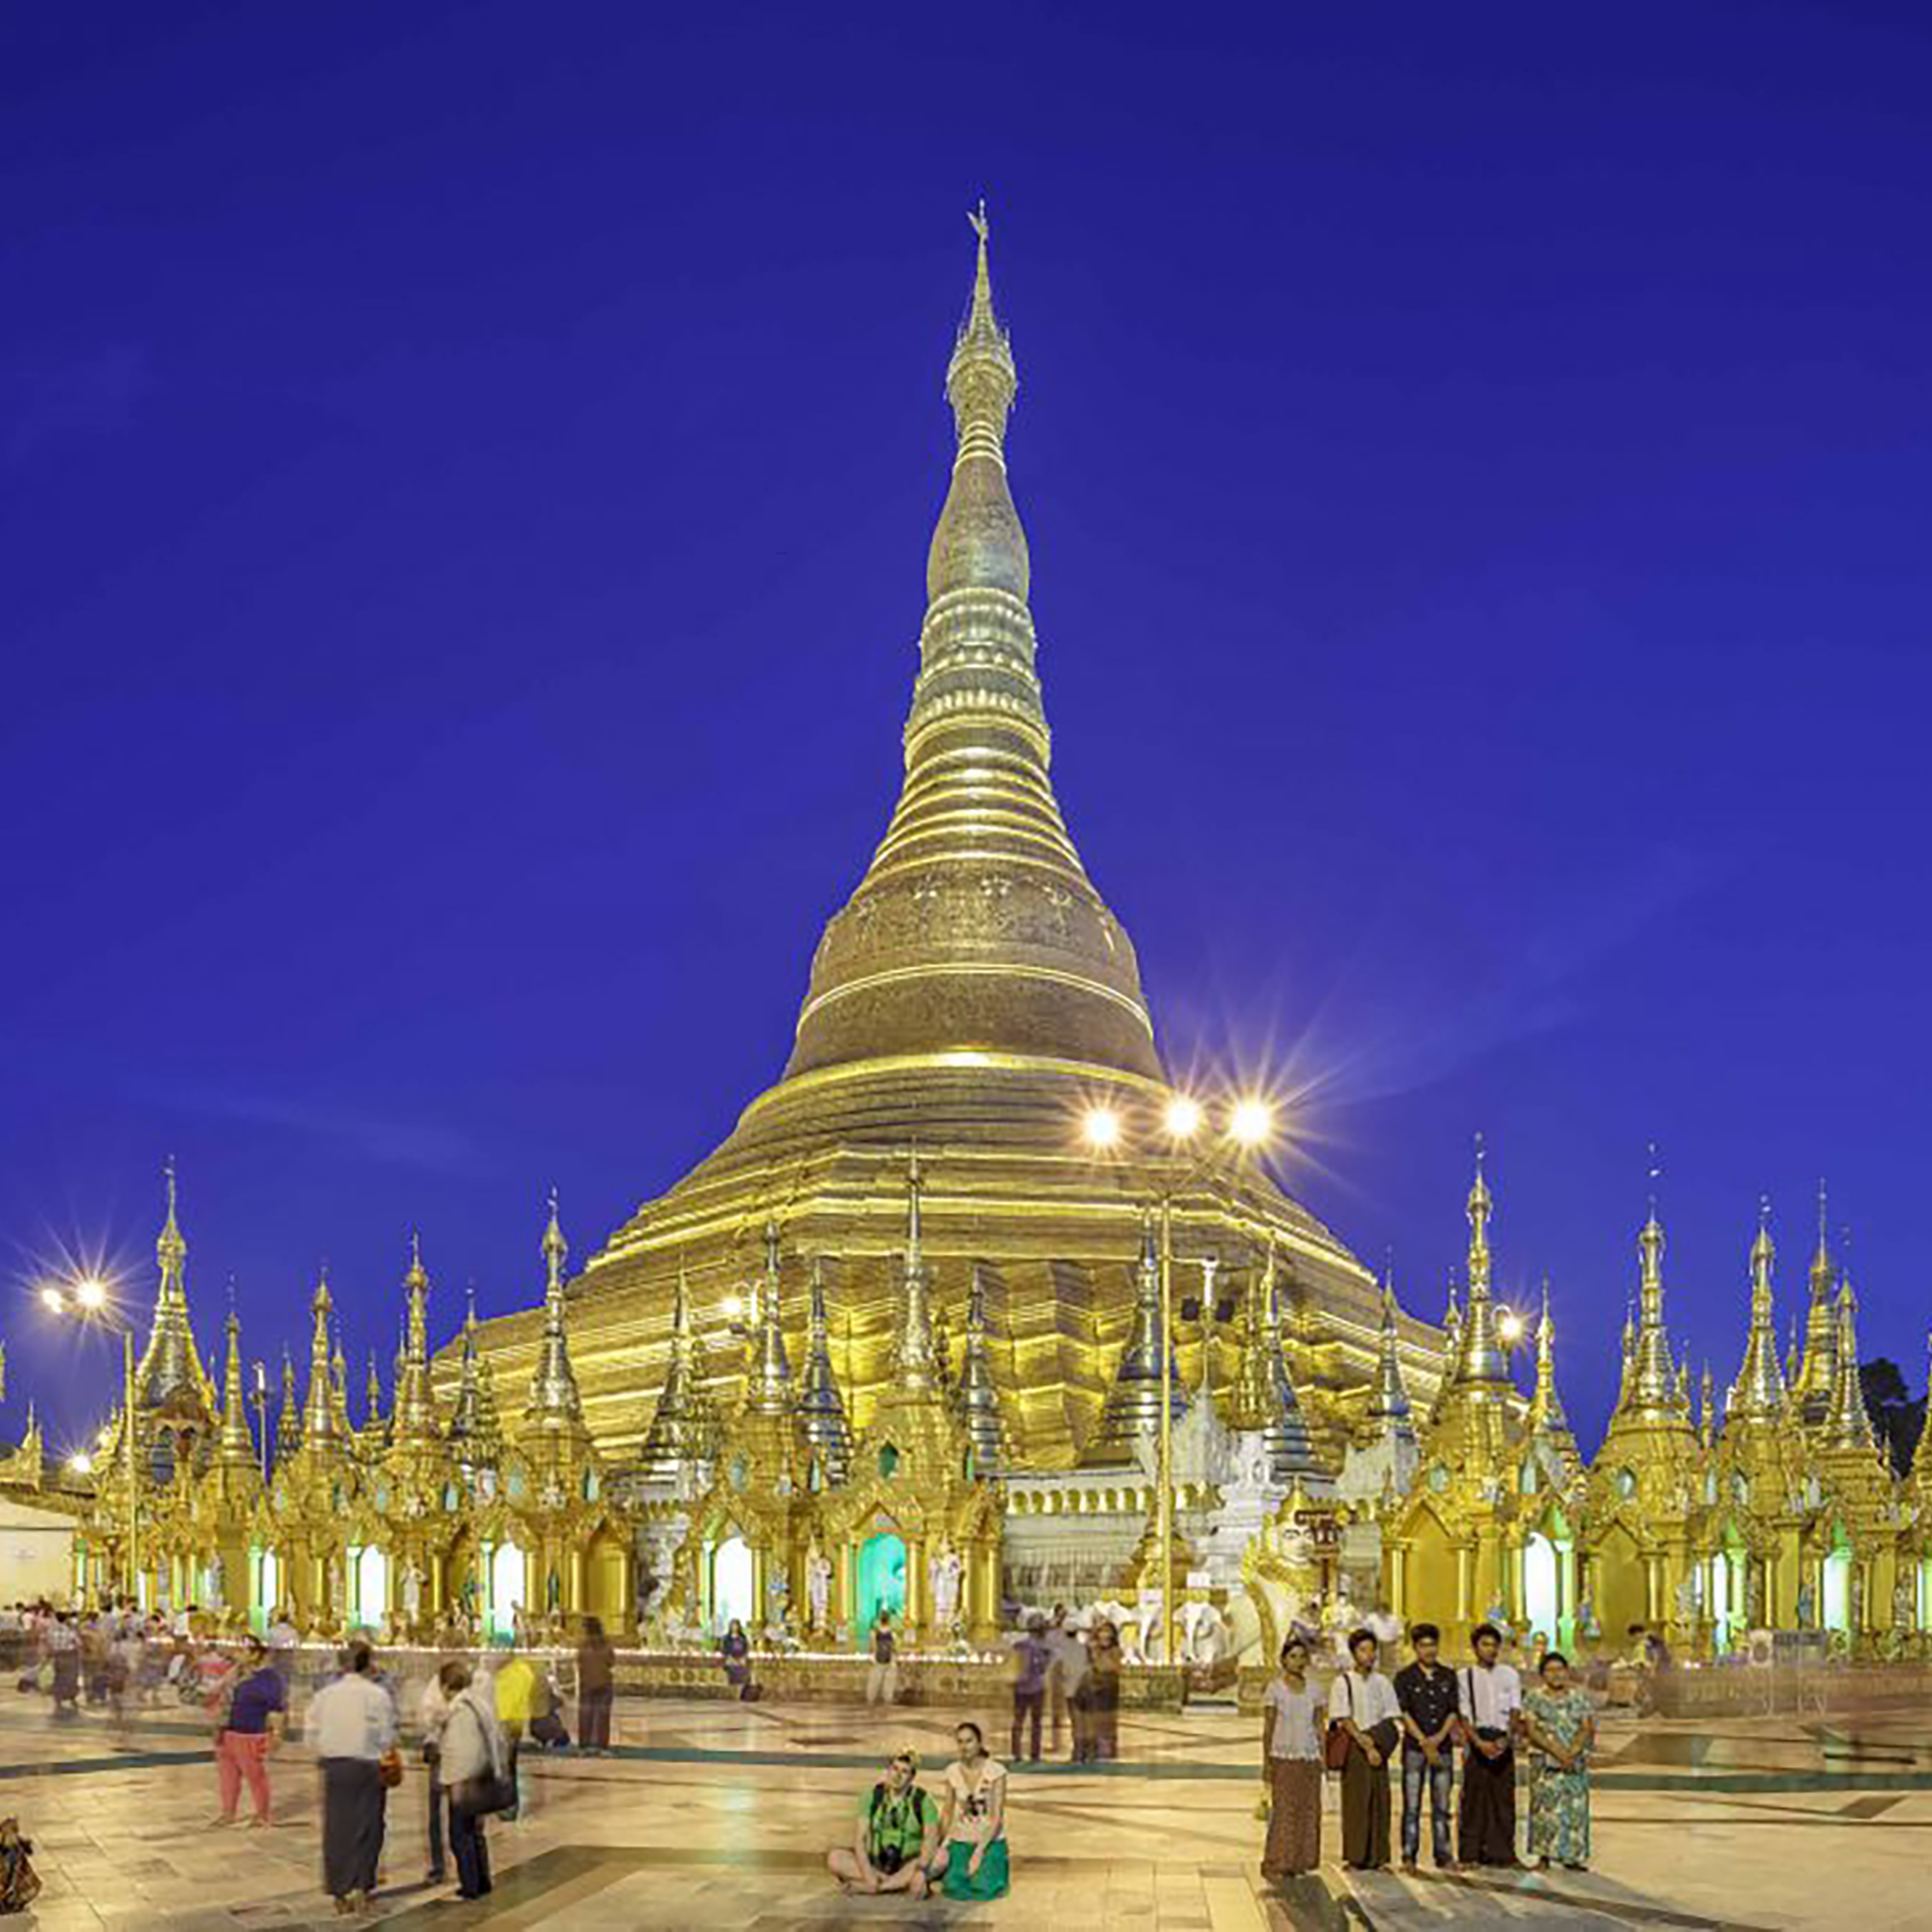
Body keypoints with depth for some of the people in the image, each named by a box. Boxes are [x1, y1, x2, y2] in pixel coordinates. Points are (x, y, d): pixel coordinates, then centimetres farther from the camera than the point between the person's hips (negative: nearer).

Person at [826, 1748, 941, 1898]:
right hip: (875, 1864, 1)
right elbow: (859, 1837, -9)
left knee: (940, 1856, -31)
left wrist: (920, 1871, -35)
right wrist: (867, 1873, -24)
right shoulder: (873, 1796, -2)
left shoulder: (922, 1800, -6)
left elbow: (931, 1837, -18)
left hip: (909, 1865, -1)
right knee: (835, 1857, -22)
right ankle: (903, 1883, -29)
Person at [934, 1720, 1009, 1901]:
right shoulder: (952, 1772, 0)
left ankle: (990, 1868, 8)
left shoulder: (996, 1771, -12)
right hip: (961, 1840, 2)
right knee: (955, 1887, -21)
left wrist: (979, 1851, -19)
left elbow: (997, 1817, -12)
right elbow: (948, 1813, 7)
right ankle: (951, 1867, 12)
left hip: (990, 1840, -2)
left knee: (983, 1889, -23)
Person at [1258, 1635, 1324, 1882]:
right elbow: (1268, 1729, -1)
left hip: (1309, 1759, 4)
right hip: (1283, 1758, -4)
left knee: (1309, 1811, 2)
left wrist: (1321, 1759, 6)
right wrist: (1266, 1765, -5)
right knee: (1283, 1811, -9)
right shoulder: (1275, 1689, -1)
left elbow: (1318, 1727, 12)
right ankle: (1275, 1864, -7)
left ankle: (1300, 1861, 12)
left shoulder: (1314, 1691, 8)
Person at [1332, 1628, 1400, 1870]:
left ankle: (1376, 1855, 7)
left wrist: (1374, 1740, -8)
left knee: (1379, 1800, 1)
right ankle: (1356, 1856, 2)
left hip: (1379, 1747, 4)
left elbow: (1392, 1718, 8)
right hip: (1354, 1749, -4)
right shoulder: (1343, 1683, -2)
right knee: (1356, 1801, -3)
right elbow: (1344, 1719, -7)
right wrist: (1364, 1744, -15)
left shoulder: (1382, 1683, 10)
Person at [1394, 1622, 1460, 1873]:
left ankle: (1443, 1855, 10)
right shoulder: (1405, 1676, 2)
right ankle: (1409, 1856, 0)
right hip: (1414, 1747, -3)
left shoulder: (1449, 1676, 10)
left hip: (1443, 1746, 3)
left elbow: (1454, 1711, 6)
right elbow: (1404, 1713, -4)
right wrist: (1424, 1742, -12)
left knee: (1441, 1805, 5)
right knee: (1411, 1805, -3)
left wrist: (1439, 1737, -9)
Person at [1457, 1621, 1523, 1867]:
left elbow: (1515, 1711, 4)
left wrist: (1506, 1739, -12)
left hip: (1503, 1742, 2)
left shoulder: (1509, 1674, 10)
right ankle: (1470, 1854, 3)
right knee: (1474, 1799, -3)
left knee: (1504, 1797, 1)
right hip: (1476, 1739, -2)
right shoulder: (1465, 1676, 3)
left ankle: (1503, 1853, 8)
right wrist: (1479, 1742, -14)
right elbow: (1463, 1715, -2)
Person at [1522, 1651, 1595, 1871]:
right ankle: (1543, 1856, 0)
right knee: (1545, 1807, -5)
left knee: (1576, 1808, -1)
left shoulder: (1580, 1696, 8)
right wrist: (1557, 1751, -15)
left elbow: (1588, 1728, 1)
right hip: (1544, 1761, -2)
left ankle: (1573, 1856, 5)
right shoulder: (1535, 1697, 4)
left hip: (1576, 1761, 2)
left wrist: (1573, 1752, -14)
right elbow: (1531, 1730, -5)